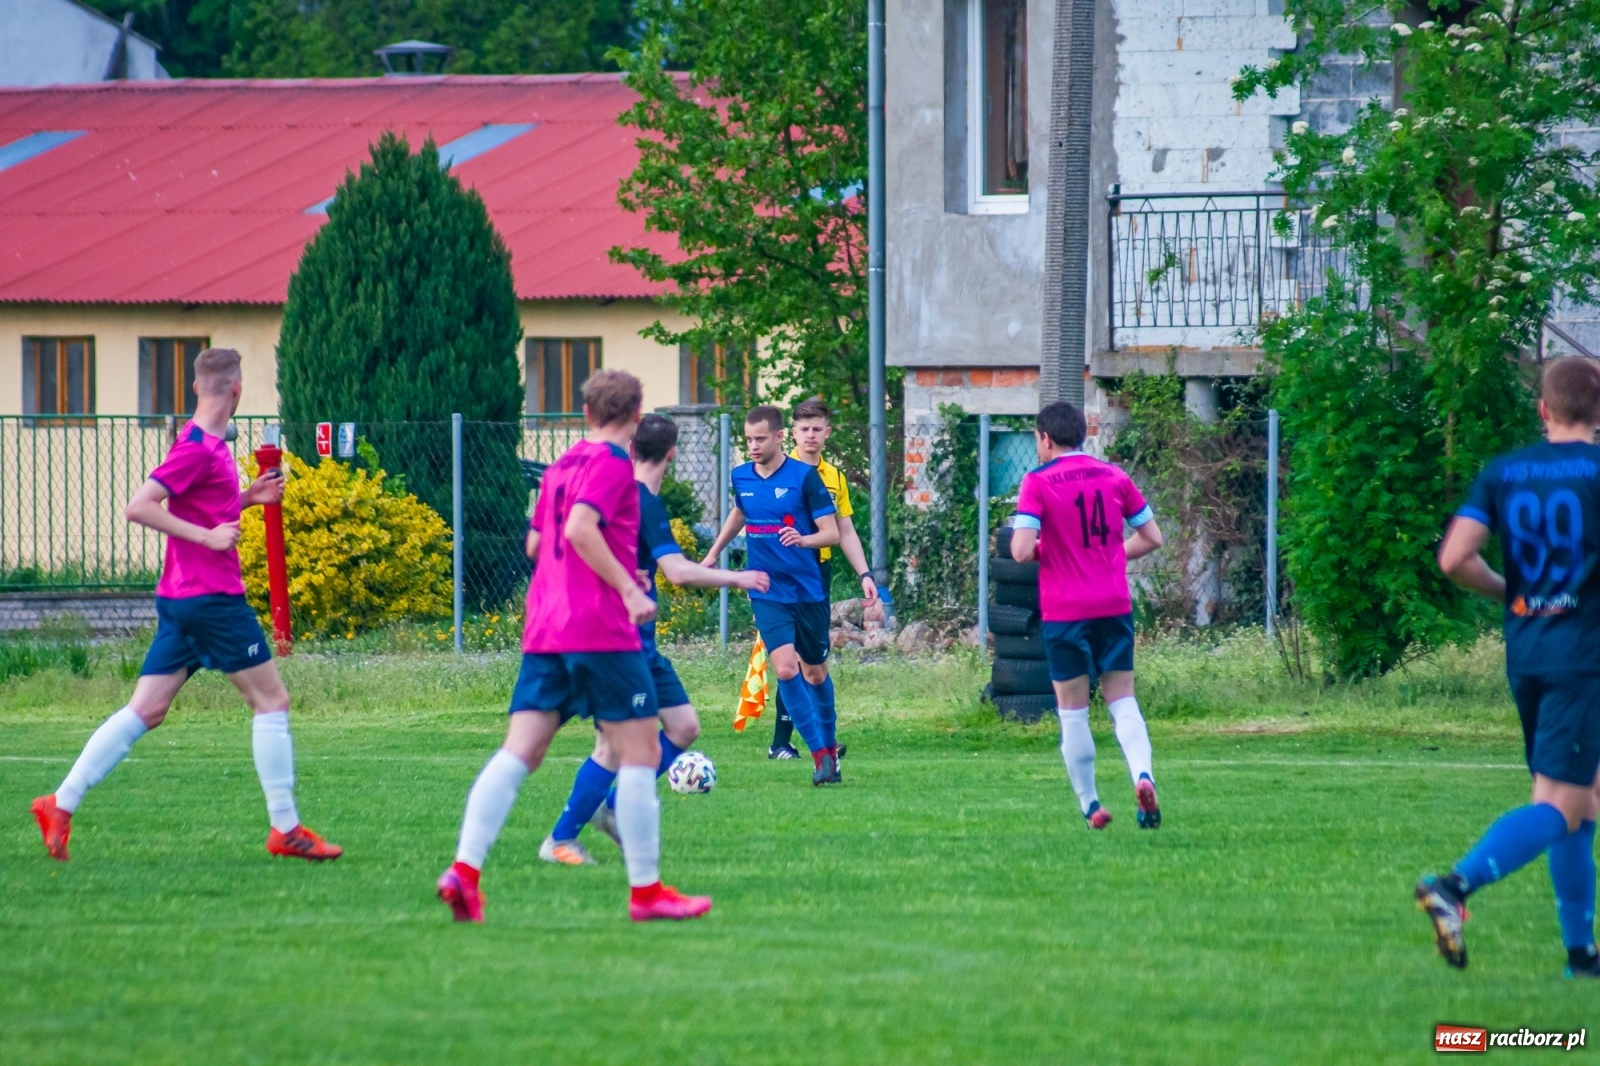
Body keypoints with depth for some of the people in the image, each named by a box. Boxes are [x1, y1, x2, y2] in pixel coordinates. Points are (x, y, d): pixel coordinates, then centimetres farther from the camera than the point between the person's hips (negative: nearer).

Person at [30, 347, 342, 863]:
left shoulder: (210, 445, 13)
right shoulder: (198, 448, -15)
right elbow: (138, 508, -22)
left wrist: (246, 497, 15)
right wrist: (207, 535, -21)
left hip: (180, 600, 9)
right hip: (213, 597, -9)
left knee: (145, 710, 6)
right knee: (271, 701, 0)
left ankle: (61, 804, 1)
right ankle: (285, 829, 3)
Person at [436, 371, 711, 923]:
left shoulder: (561, 465, 18)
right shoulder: (613, 463, -7)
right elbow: (580, 526, -21)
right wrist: (628, 588, -21)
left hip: (545, 630, 7)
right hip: (602, 629, -7)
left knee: (519, 752, -1)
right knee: (640, 750, 2)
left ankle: (465, 869, -16)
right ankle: (646, 890, 3)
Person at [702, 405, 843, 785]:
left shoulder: (805, 477, -10)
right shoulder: (741, 478, 3)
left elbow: (832, 533, -11)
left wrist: (803, 539, -31)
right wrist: (713, 555, 29)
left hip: (809, 591, -2)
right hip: (768, 593, 2)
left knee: (814, 672, 12)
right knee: (785, 668, -17)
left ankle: (829, 746, 34)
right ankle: (821, 755, -16)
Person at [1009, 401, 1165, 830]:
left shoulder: (1038, 482, -7)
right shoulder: (1114, 477, 5)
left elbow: (1021, 550, -16)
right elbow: (1151, 538, 10)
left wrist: (1038, 549, 6)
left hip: (1065, 612, -3)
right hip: (1115, 606, 3)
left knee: (1073, 711, 8)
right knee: (1122, 700, 7)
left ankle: (1090, 805, 10)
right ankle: (1142, 776, -18)